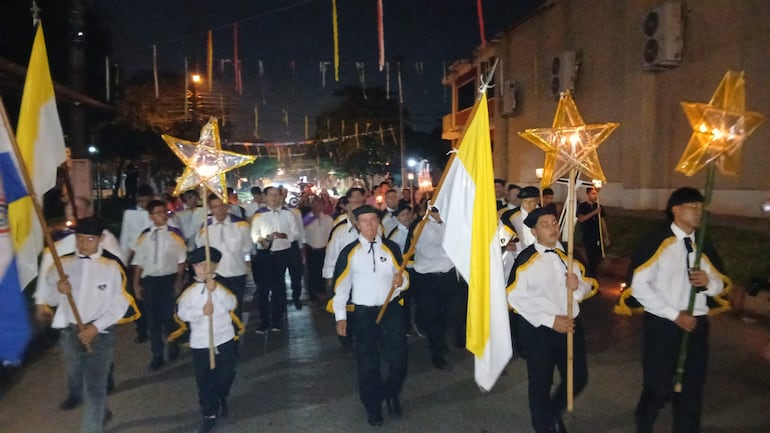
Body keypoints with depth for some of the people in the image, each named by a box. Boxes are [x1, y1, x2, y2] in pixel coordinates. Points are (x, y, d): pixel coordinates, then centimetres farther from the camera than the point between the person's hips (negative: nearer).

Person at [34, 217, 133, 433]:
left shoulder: (111, 267, -7)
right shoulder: (63, 264, 2)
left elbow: (120, 305, -8)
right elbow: (49, 298, 4)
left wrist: (95, 327, -18)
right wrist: (57, 290, -18)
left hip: (100, 333, -5)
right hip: (69, 332, 5)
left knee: (95, 387, -8)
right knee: (78, 381, 22)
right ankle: (101, 413, 47)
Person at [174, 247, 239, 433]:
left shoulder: (221, 286, -6)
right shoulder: (190, 291, -5)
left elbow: (231, 304, -18)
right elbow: (181, 312, -8)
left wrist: (216, 290, -28)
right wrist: (201, 311, -22)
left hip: (224, 339, 0)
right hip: (200, 342, 0)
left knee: (226, 375, 11)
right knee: (204, 380, 9)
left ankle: (221, 399, 41)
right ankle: (209, 415, 23)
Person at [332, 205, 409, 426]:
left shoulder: (391, 248, 2)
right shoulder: (349, 252, -3)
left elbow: (404, 278, 6)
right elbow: (341, 286, -1)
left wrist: (401, 281, -18)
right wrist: (340, 316, -4)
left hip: (391, 309, 1)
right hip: (363, 313, -1)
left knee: (398, 359, -3)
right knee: (367, 363, 9)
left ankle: (392, 394, 28)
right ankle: (372, 406, 30)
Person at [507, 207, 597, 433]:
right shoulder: (526, 260, -15)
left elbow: (589, 285, 8)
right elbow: (515, 297, -17)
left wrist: (579, 285, -17)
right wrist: (550, 320, -21)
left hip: (571, 326, 5)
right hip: (538, 330, -5)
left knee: (578, 378, 15)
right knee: (541, 383, 14)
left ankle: (554, 411, 46)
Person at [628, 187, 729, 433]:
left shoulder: (704, 246, 6)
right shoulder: (656, 243, -12)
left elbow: (720, 285, 11)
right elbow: (639, 285, -15)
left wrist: (708, 282, -13)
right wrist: (674, 314, -17)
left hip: (697, 326, 5)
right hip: (662, 326, -5)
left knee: (691, 388, 13)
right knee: (658, 388, 7)